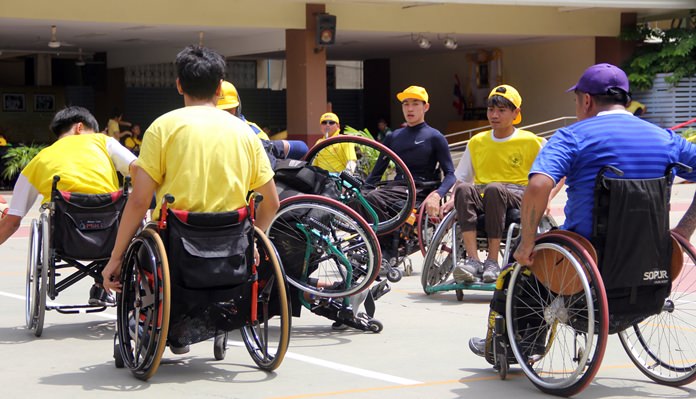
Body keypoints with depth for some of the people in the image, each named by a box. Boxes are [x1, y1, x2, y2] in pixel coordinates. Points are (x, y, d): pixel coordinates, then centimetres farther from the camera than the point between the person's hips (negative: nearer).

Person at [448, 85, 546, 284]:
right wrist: (454, 199, -1)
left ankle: (492, 262, -36)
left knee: (494, 189, -39)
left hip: (517, 195, -3)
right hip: (482, 195, 3)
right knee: (463, 190, -33)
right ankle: (472, 260, -42)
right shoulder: (477, 142, 18)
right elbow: (461, 178, 18)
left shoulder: (531, 142, 7)